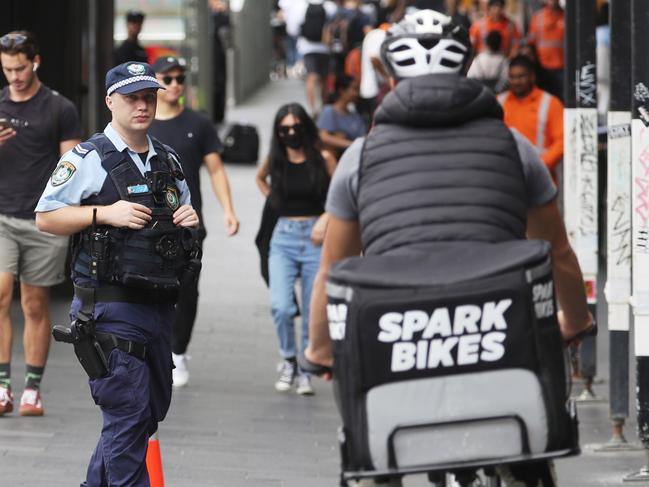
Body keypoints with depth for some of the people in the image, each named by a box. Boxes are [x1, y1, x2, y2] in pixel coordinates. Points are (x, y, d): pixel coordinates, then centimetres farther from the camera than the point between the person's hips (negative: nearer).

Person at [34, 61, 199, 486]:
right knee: (129, 411, -11)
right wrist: (104, 214, -17)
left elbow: (183, 211, 29)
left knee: (153, 408, 12)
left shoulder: (168, 160, 16)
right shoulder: (88, 159, -5)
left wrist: (191, 218, 4)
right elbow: (46, 217, -5)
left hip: (159, 304, 7)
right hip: (111, 306, -7)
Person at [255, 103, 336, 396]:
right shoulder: (275, 161, 6)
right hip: (283, 239, 1)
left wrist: (326, 218, -12)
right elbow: (260, 179, 28)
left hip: (316, 239, -1)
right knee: (280, 306, -16)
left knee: (313, 312, 1)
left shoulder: (323, 159, -2)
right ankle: (289, 360, 6)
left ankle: (305, 371, 13)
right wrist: (272, 199, 13)